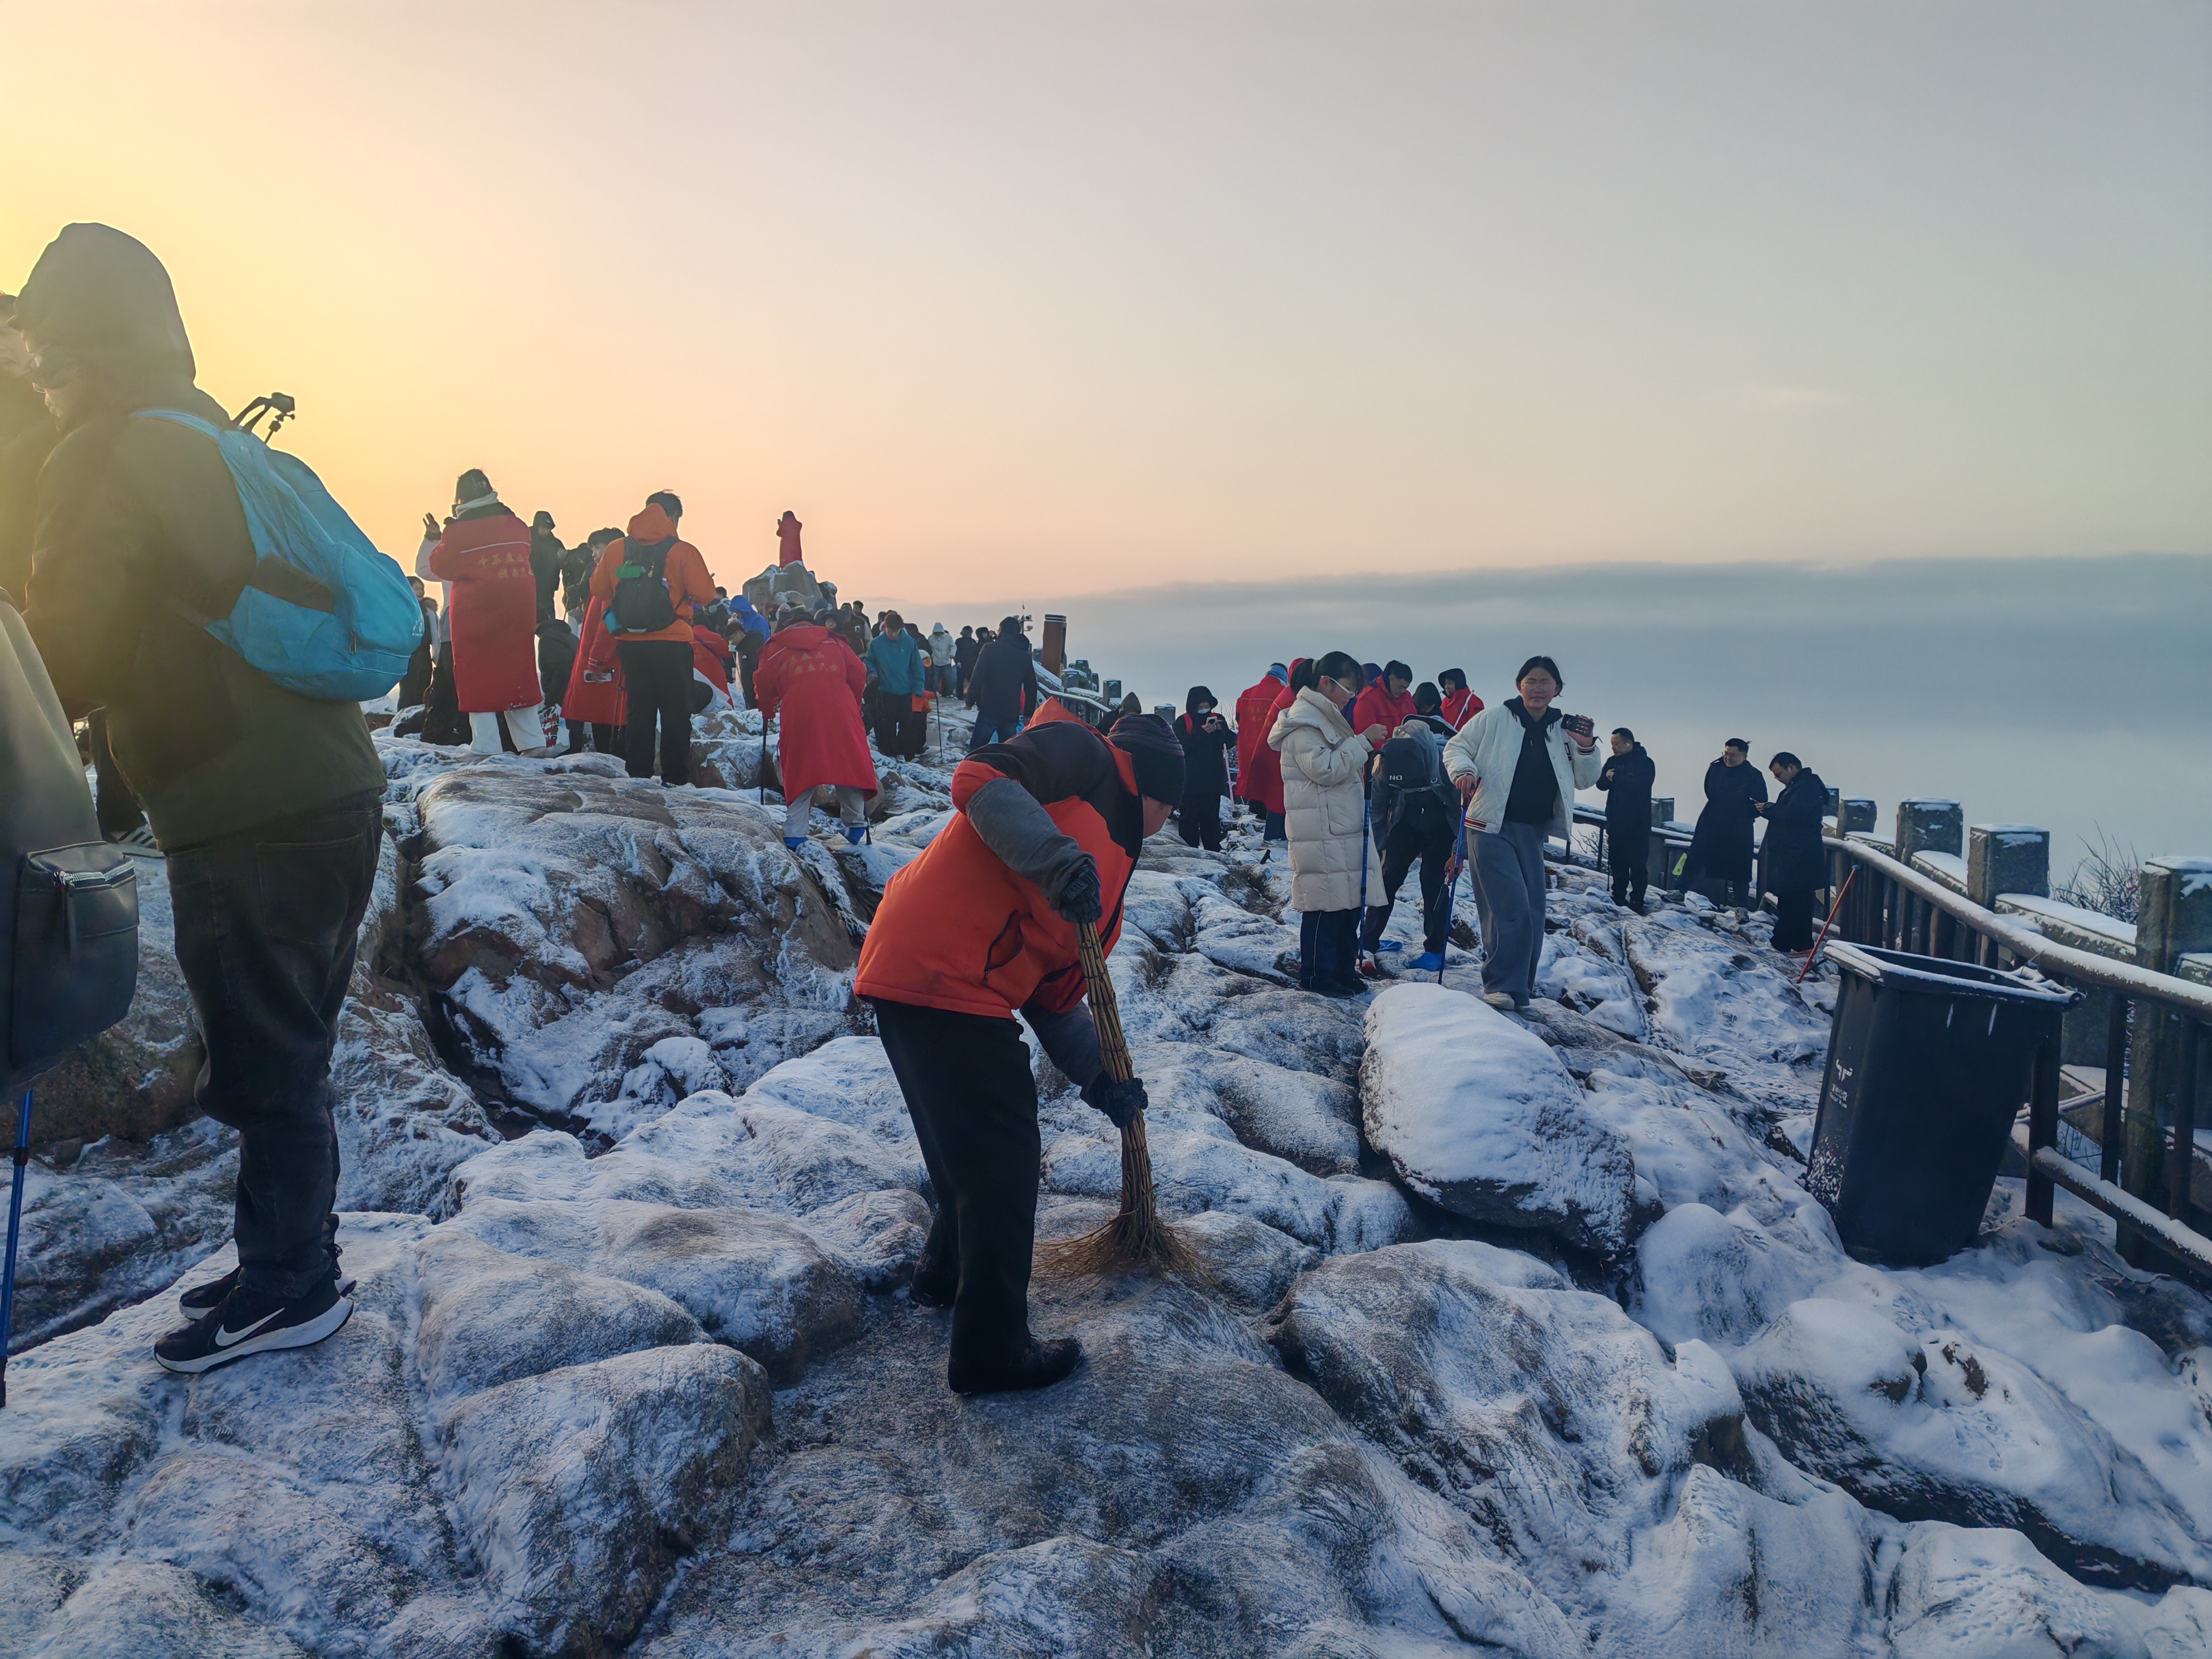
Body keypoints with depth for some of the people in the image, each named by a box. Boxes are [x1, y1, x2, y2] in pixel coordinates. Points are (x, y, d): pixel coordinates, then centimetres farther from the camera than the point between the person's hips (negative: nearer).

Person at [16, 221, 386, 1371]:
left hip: (247, 823, -9)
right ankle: (285, 1260, 30)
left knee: (262, 1063, 3)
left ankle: (289, 1288, 16)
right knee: (286, 1054, 18)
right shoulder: (214, 444, 17)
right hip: (336, 793, 9)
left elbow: (64, 658, -10)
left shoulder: (103, 459, -9)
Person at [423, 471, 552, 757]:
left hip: (474, 614, -4)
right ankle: (533, 742, 9)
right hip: (518, 612, 4)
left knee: (477, 678, 2)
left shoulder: (458, 530, -9)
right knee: (517, 673, 11)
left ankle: (486, 746, -2)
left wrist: (435, 538, 14)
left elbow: (440, 568, -1)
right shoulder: (516, 525, 4)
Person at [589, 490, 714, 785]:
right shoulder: (682, 551, -10)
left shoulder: (615, 549, 2)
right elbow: (704, 595, -11)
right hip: (671, 645, -4)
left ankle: (637, 776, 16)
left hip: (630, 643, 4)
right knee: (676, 714, 5)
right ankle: (675, 779, 3)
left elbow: (598, 589, 9)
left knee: (638, 710, 15)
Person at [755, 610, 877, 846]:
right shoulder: (835, 643, 19)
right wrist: (854, 707, 27)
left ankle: (795, 832, -1)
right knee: (849, 767, 12)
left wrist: (767, 711, 38)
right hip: (841, 716, 0)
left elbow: (764, 685, 19)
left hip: (800, 718, 0)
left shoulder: (777, 650, 17)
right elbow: (858, 675, 14)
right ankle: (855, 825, 12)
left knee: (801, 772, 7)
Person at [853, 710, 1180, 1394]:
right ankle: (992, 1351, 14)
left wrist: (1098, 1075, 13)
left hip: (915, 978, 10)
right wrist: (1056, 859, -27)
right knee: (1002, 1161, -1)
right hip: (940, 974, -10)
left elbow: (1055, 996, 21)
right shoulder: (1082, 757, 1)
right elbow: (980, 779, -17)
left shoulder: (1109, 868, 24)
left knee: (980, 1151, 26)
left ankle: (950, 1273, 50)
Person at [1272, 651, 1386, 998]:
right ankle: (1317, 975, 4)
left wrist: (1365, 755, 15)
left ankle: (1343, 969, 21)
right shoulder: (1304, 722, -12)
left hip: (1345, 829, 10)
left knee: (1349, 902, 12)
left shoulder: (1325, 717, 21)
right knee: (1325, 905, -6)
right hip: (1320, 835, -10)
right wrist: (1363, 742, -18)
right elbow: (1324, 768, -21)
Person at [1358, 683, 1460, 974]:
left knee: (1435, 884, -4)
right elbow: (1376, 809, -7)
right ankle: (1367, 946, -1)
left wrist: (1457, 852, -19)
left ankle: (1435, 950, 10)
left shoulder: (1447, 757, -34)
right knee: (1387, 879, -5)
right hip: (1405, 825, 2)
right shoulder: (1385, 761, -24)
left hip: (1440, 828, -2)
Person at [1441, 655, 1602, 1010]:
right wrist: (1463, 770, -19)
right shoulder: (1494, 719, -2)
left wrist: (1586, 751, -3)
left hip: (1533, 832, 5)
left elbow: (1584, 781, 15)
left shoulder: (1563, 731, 11)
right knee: (1512, 908, -14)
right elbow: (1456, 747, 2)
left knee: (1533, 911, 7)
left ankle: (1520, 985, 20)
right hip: (1492, 827, -5)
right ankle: (1504, 986, -7)